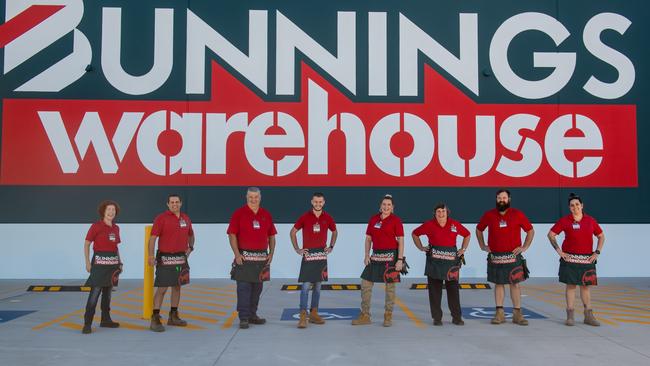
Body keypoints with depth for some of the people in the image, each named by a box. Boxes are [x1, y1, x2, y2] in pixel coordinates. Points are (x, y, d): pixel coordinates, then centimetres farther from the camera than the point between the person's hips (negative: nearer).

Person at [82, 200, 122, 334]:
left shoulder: (116, 228, 11)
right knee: (94, 293, -10)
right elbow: (86, 244, -6)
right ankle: (87, 324, -6)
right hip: (100, 261, -6)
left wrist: (120, 262, 13)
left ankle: (105, 320, 21)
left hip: (113, 262, 6)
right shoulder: (96, 226, -7)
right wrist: (87, 262, -12)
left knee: (108, 292, 12)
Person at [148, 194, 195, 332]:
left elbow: (191, 235, 27)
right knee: (162, 288, -8)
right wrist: (151, 256, -21)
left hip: (181, 257, 6)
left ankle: (173, 316, 23)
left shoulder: (186, 218, 10)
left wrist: (190, 247, 12)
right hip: (165, 258, -6)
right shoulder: (161, 218, -7)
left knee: (177, 286, 12)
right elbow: (153, 238, -13)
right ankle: (155, 319, -2)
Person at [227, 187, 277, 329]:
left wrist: (271, 253, 5)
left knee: (257, 287, 11)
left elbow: (271, 236, 15)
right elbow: (232, 235, -6)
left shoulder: (266, 215, 10)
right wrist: (237, 254, -13)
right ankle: (243, 318, 2)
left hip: (262, 257, 5)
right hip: (244, 257, -5)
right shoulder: (239, 213, -3)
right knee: (244, 288, -4)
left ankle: (252, 315, 22)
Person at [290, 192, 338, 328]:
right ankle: (303, 316, -8)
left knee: (317, 286, 9)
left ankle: (314, 313, 19)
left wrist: (331, 247, 11)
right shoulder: (305, 217, -3)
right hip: (308, 254, -3)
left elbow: (334, 232, 22)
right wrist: (297, 249, -1)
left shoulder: (327, 218, 4)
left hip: (321, 255, 4)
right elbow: (293, 232, 5)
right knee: (305, 286, -9)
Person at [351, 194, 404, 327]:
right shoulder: (373, 219, 8)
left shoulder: (396, 220, -4)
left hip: (390, 256, -5)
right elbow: (368, 238, 11)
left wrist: (400, 259, -12)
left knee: (390, 286, 2)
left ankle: (388, 316, 15)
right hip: (376, 255, 5)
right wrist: (366, 255, 3)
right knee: (365, 283, 4)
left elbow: (400, 241, -6)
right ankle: (365, 316, 15)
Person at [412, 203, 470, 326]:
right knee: (435, 290, 3)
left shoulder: (455, 224, 4)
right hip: (434, 260, -1)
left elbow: (467, 235, 20)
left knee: (453, 288, 4)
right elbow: (415, 234, 12)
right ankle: (437, 318, 12)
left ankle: (457, 317, 14)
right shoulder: (429, 225, 0)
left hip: (451, 260, 1)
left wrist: (463, 249, 11)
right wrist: (421, 248, 5)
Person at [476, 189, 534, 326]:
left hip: (513, 256, -1)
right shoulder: (489, 215, 2)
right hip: (495, 256, 1)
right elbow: (479, 229, 17)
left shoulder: (518, 214, -1)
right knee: (498, 284, 6)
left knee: (515, 284, 1)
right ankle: (499, 313, 10)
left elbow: (530, 230, 7)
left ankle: (517, 314, 7)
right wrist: (482, 246, 10)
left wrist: (525, 247, 0)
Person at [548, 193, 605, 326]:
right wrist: (558, 250, -5)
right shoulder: (564, 221, -2)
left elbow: (601, 236, 15)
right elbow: (551, 234, 2)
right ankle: (570, 316, 5)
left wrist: (597, 252, 5)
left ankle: (588, 315, 14)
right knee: (571, 285, 0)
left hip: (587, 259, 2)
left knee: (586, 286, 7)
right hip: (570, 258, -2)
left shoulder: (590, 220, 6)